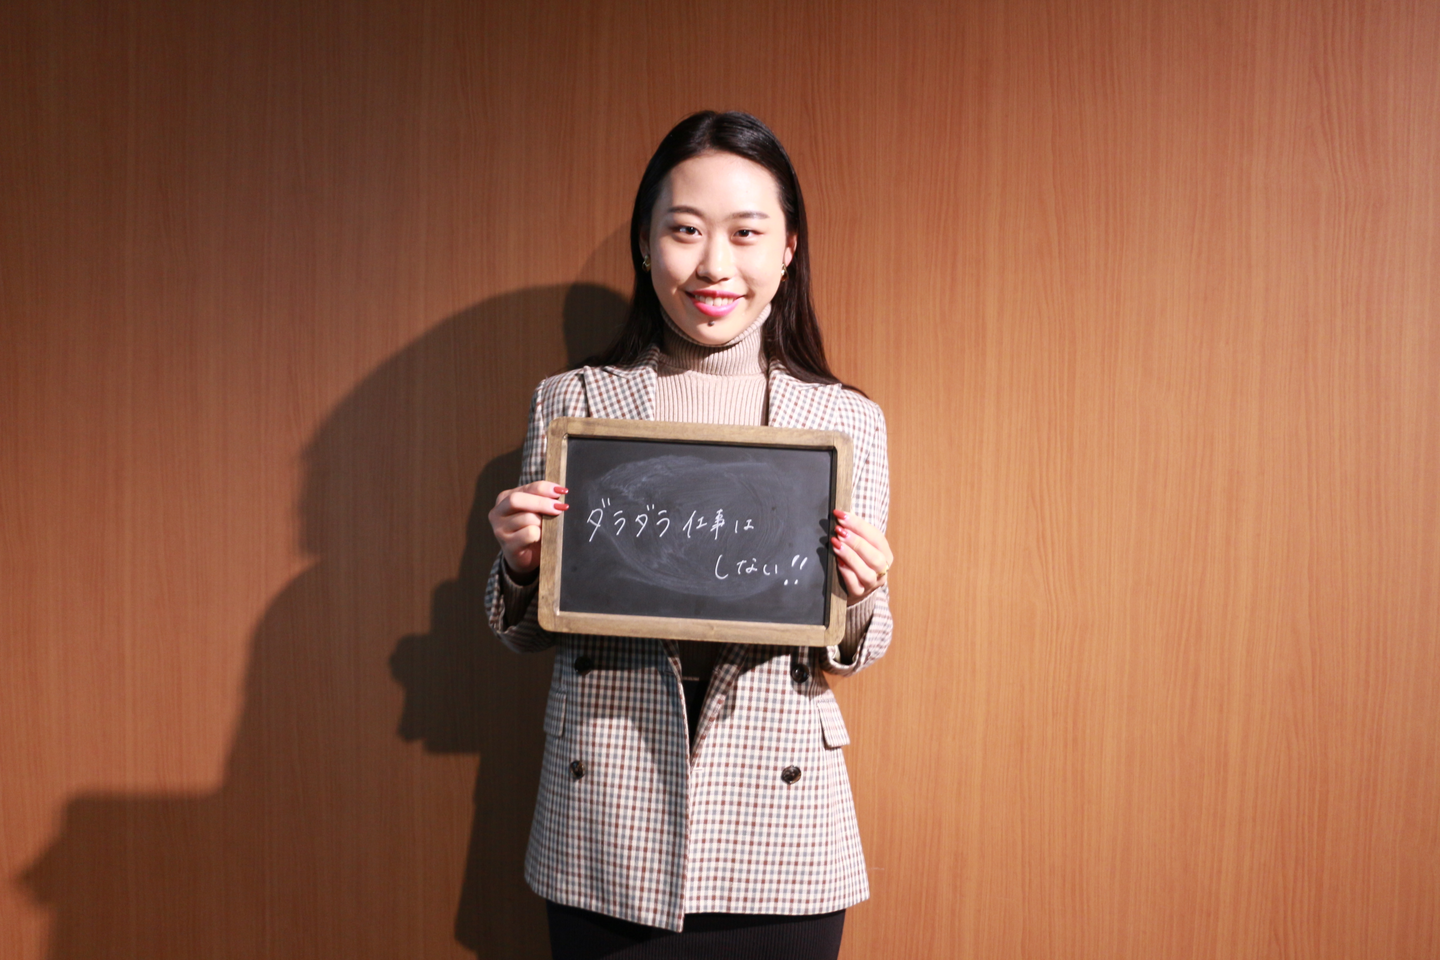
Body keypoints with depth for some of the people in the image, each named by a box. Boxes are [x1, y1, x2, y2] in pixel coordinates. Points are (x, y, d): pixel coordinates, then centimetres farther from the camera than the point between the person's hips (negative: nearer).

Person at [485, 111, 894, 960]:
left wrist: (860, 598, -17)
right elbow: (527, 634, 6)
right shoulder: (570, 402, -2)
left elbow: (853, 658, 3)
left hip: (780, 842, 1)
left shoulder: (847, 420, -2)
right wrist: (523, 565, -15)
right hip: (605, 838, 0)